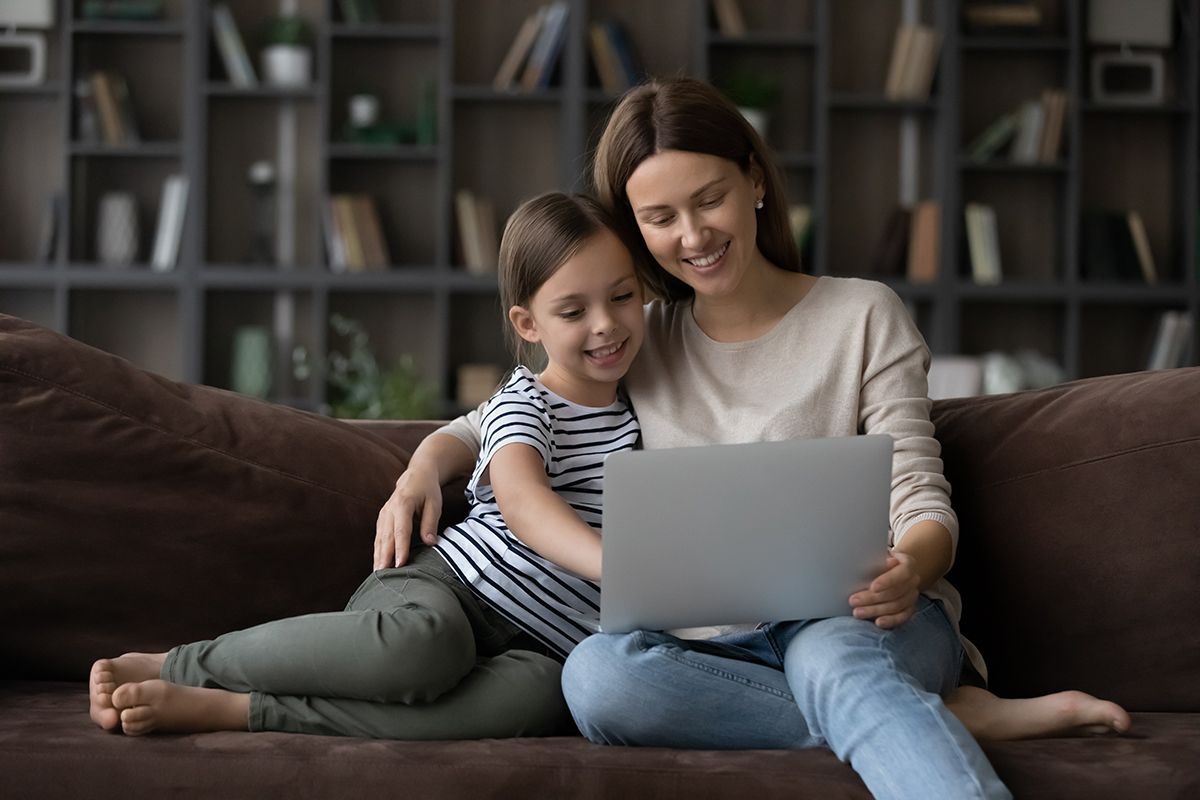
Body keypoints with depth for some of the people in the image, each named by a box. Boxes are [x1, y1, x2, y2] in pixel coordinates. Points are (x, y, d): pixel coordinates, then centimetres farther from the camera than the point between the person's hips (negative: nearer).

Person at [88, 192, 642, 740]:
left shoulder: (637, 415, 18)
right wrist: (610, 561, -41)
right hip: (445, 585, -4)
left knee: (539, 695, -36)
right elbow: (520, 499, -23)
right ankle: (170, 666, -20)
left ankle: (231, 709, -34)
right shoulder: (524, 405, -1)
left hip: (535, 646, 4)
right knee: (422, 641, -43)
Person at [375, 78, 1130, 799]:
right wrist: (424, 470, 0)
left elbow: (921, 499, 1)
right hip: (718, 648, 3)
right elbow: (486, 425, 25)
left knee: (835, 663, -39)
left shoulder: (864, 315, 8)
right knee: (595, 674, -33)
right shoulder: (635, 342, 17)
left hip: (856, 619, -3)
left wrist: (909, 570, -24)